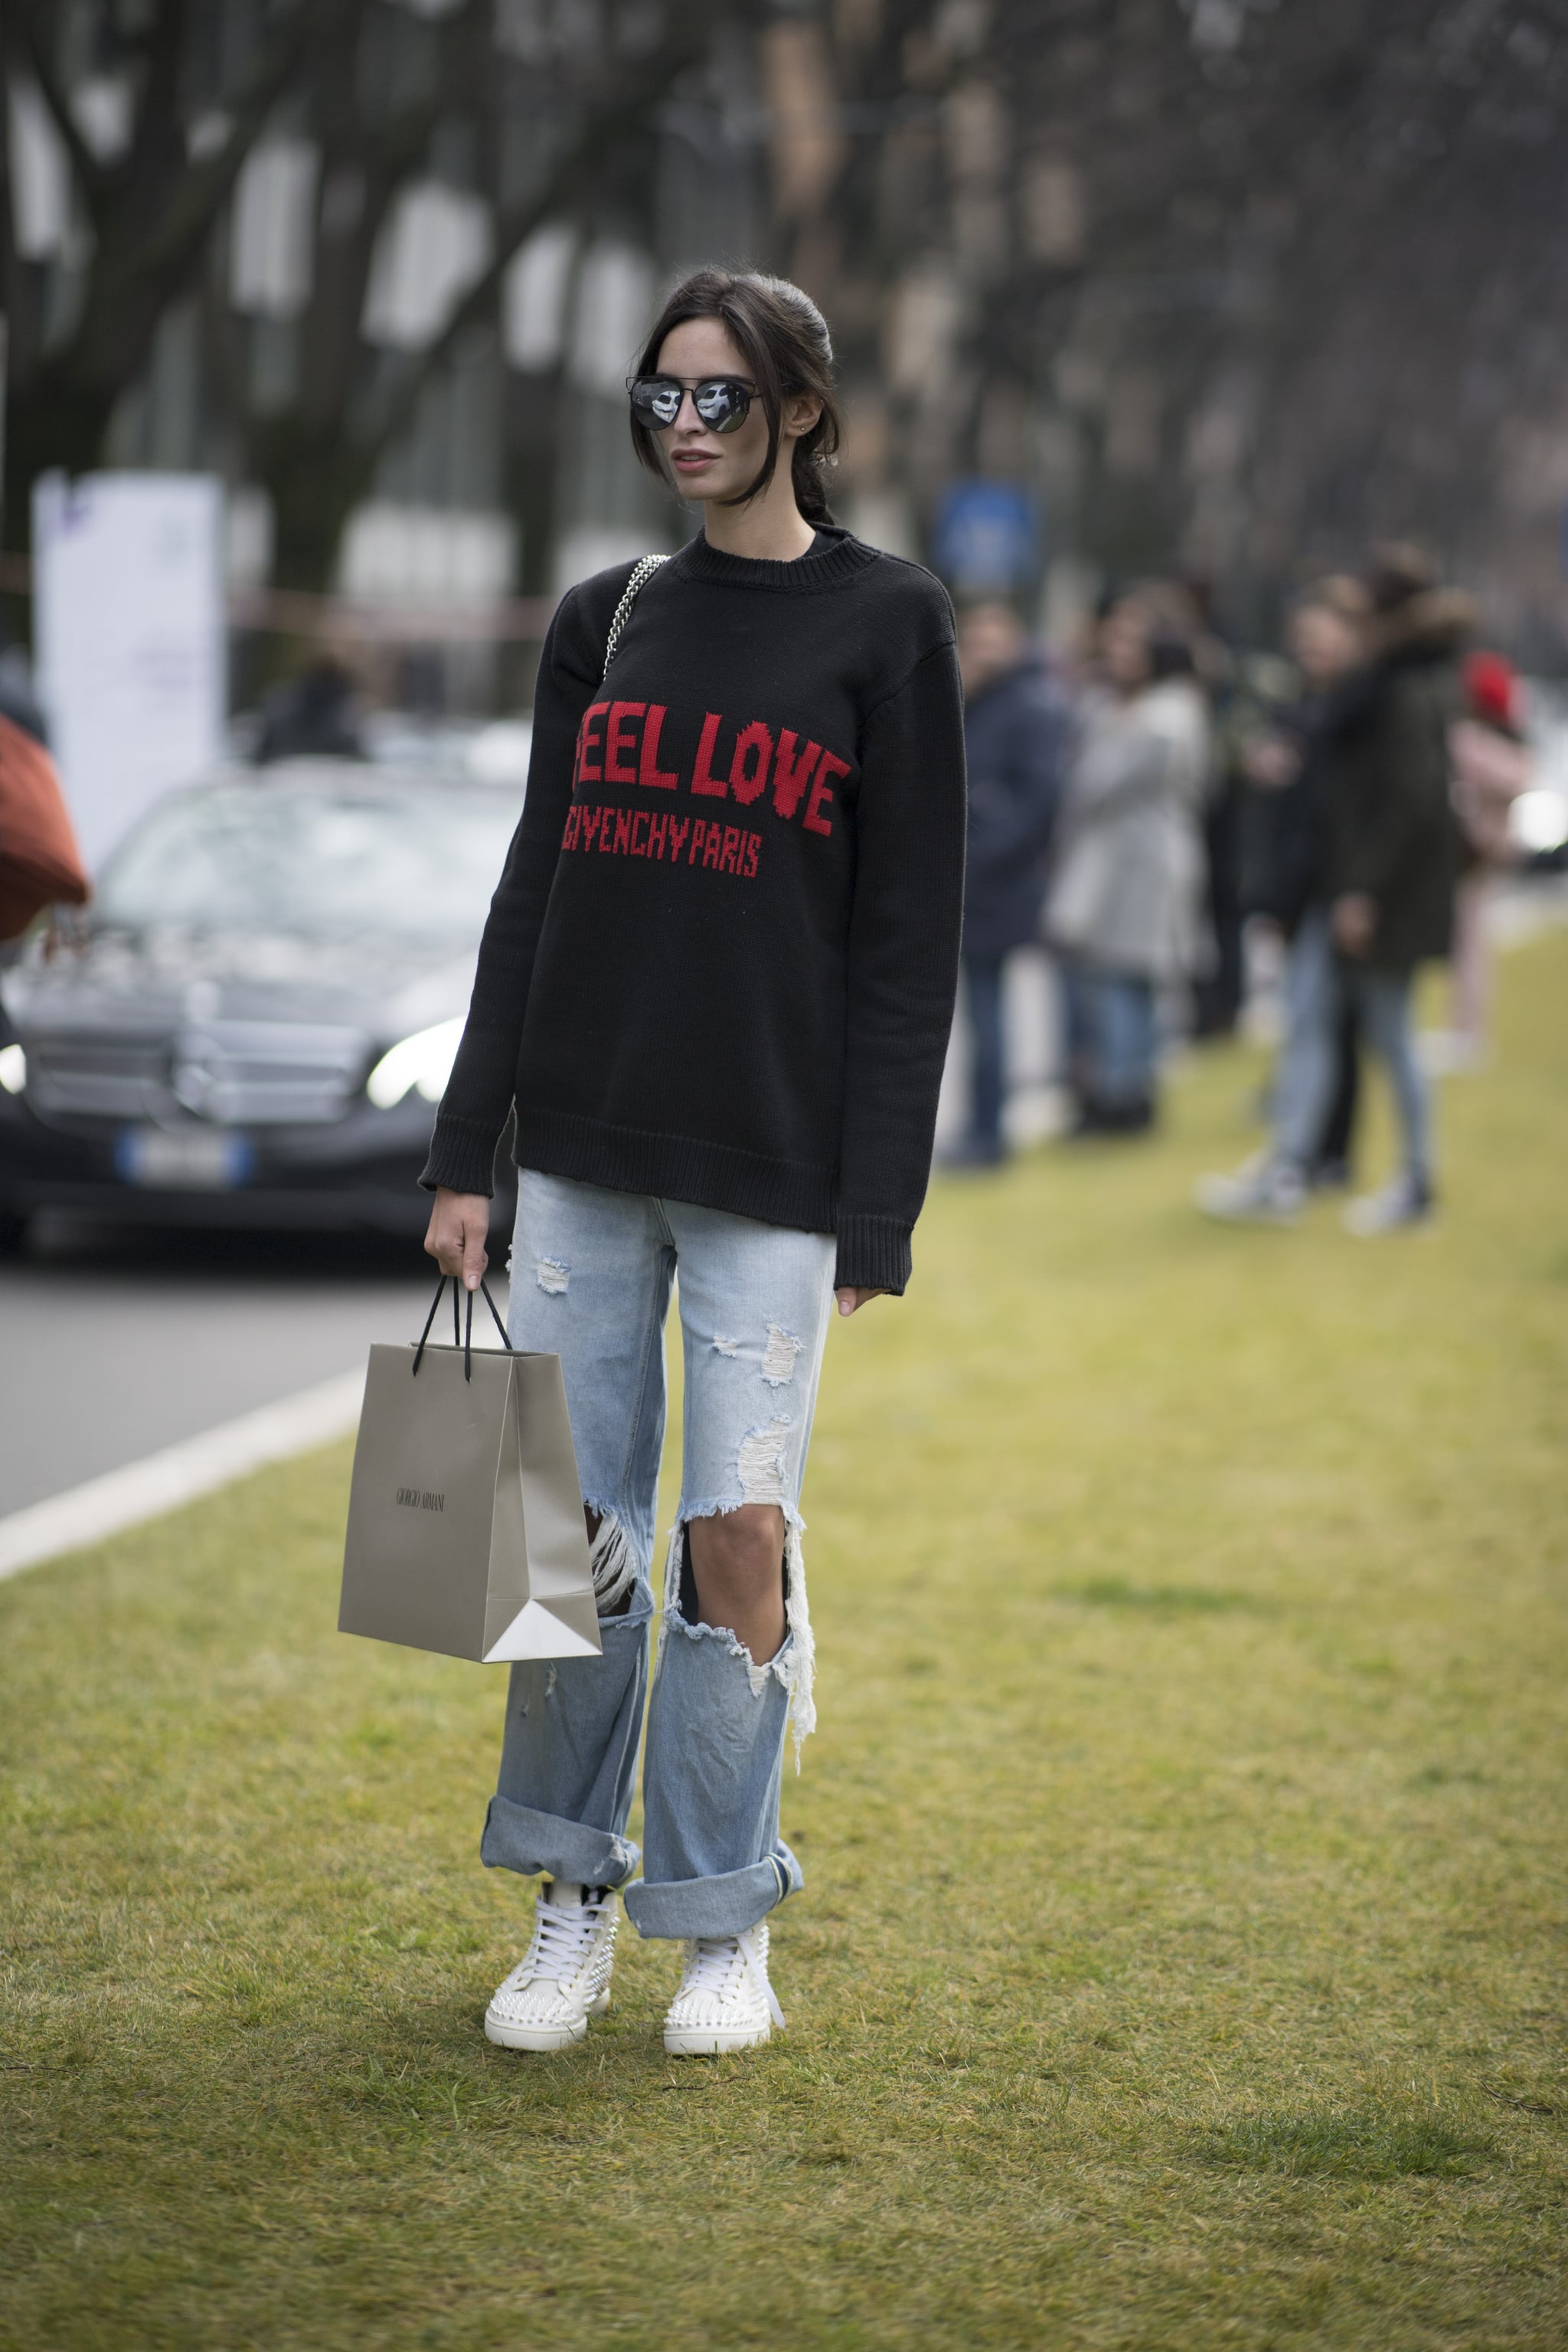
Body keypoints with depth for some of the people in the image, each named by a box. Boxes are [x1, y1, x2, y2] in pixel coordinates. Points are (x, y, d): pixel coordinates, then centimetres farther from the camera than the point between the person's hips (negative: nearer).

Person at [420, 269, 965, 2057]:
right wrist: (468, 1149, 7)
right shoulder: (604, 622, 11)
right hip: (582, 1153, 4)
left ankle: (726, 1926, 12)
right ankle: (573, 1903, 18)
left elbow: (908, 935, -4)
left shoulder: (886, 624, -1)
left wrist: (875, 1207, -9)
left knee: (738, 1536, -4)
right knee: (571, 1530, 4)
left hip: (769, 1170, -4)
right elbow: (533, 889, 13)